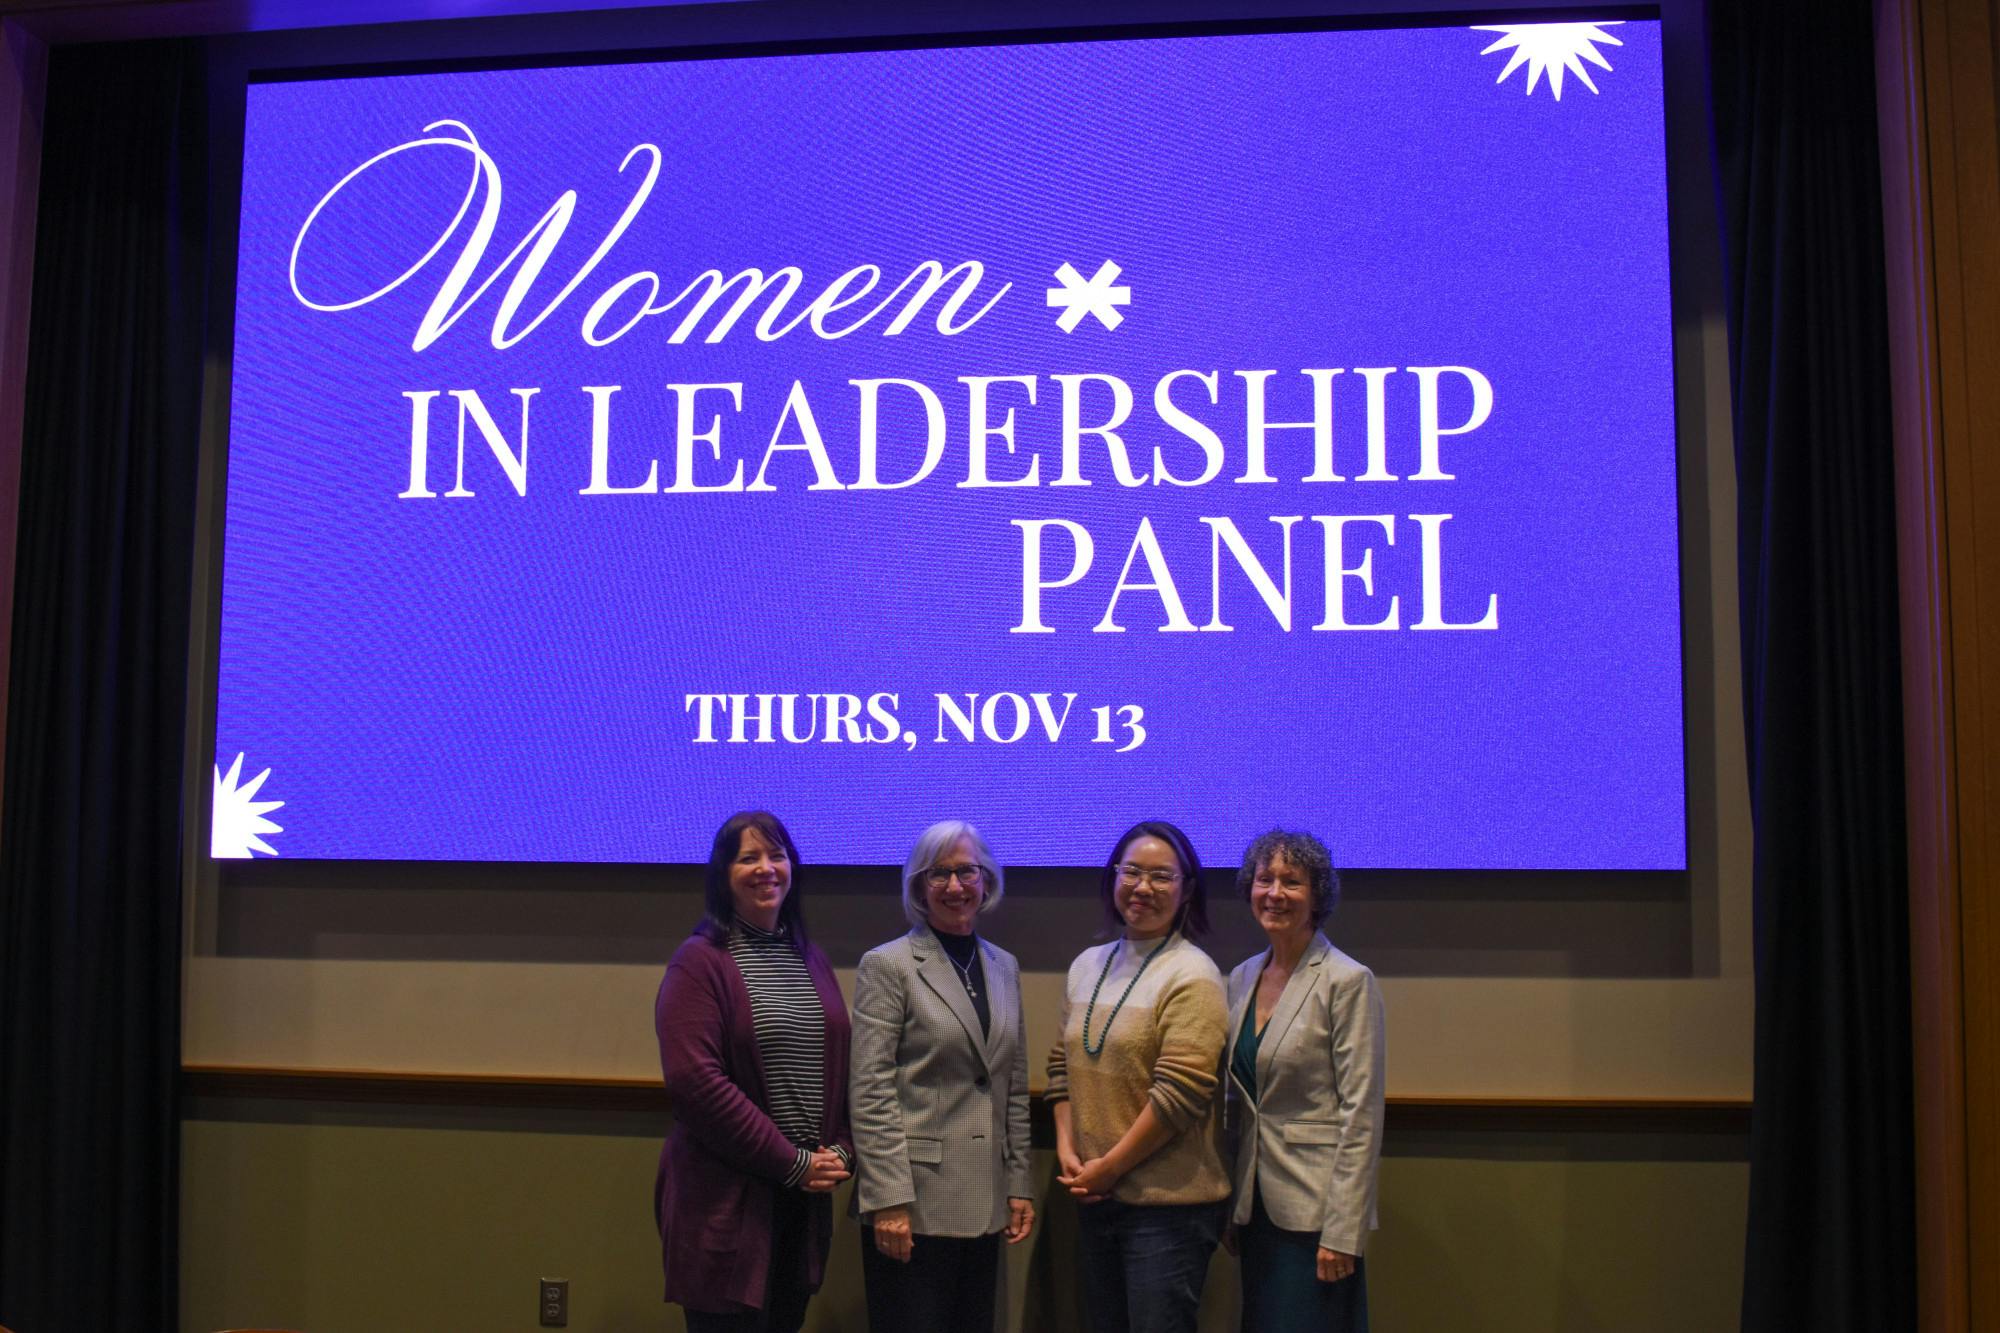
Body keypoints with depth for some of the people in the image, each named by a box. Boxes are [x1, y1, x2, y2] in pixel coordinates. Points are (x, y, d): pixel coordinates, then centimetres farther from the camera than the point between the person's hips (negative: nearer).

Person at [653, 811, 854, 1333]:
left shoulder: (811, 962, 13)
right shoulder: (700, 962, -8)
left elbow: (840, 1068, 16)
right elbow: (695, 1080, -17)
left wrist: (842, 1151, -2)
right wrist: (792, 1164, -15)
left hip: (804, 1199, 6)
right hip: (725, 1202, -6)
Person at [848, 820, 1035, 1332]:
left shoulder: (1004, 967, 12)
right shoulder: (887, 965, -6)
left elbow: (1014, 1088, 14)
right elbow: (870, 1093, -11)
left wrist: (1020, 1185, 9)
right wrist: (889, 1200, -16)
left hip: (985, 1202, 6)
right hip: (916, 1200, -5)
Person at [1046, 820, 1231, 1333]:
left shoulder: (1191, 976, -13)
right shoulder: (1087, 966, 8)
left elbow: (1180, 1094, -18)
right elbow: (1063, 1065, 13)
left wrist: (1108, 1168, -13)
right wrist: (1067, 1150, -1)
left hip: (1168, 1205, -6)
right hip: (1095, 1198, 6)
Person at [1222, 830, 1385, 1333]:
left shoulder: (1347, 981, -11)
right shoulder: (1242, 978, 9)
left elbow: (1361, 1116, -14)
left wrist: (1342, 1232, -17)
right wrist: (1232, 1206, 12)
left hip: (1314, 1208, -6)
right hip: (1256, 1205, 6)